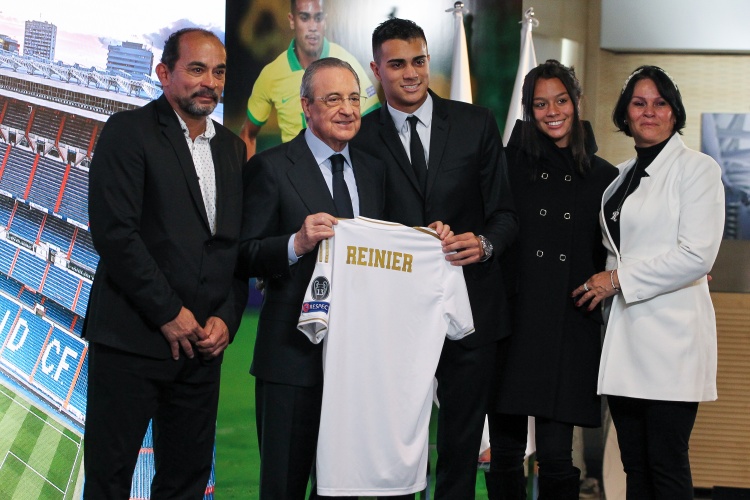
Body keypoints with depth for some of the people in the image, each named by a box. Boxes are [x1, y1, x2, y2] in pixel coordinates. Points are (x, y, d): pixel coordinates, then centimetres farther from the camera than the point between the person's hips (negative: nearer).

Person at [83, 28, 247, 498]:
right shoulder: (129, 132, -5)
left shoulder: (232, 147, 14)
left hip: (203, 343, 6)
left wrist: (226, 318, 1)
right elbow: (114, 232, -14)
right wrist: (169, 313, -13)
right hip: (132, 338, -5)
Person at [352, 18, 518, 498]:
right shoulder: (363, 136, 1)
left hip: (469, 309, 1)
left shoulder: (476, 123, 3)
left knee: (462, 444, 10)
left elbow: (504, 212, 3)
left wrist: (485, 242, -17)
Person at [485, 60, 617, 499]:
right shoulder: (510, 162, 6)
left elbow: (612, 254, 14)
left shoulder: (603, 177, 10)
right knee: (506, 453, 4)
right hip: (510, 319, 0)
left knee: (556, 455, -5)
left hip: (569, 329, 0)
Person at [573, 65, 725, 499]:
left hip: (670, 333, -7)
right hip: (624, 333, 7)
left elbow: (698, 255, -13)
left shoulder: (696, 168, -3)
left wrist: (618, 279, -9)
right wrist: (605, 284, 6)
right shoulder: (622, 175, 19)